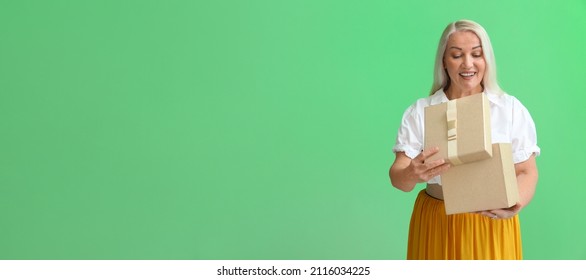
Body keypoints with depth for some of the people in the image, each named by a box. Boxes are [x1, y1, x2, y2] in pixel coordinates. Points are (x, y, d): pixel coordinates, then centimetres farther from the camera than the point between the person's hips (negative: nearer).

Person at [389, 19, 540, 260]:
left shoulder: (511, 109, -2)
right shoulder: (419, 111, -3)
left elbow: (527, 172, -2)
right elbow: (397, 175, -9)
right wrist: (412, 175, -32)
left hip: (493, 225, 0)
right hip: (435, 223, 0)